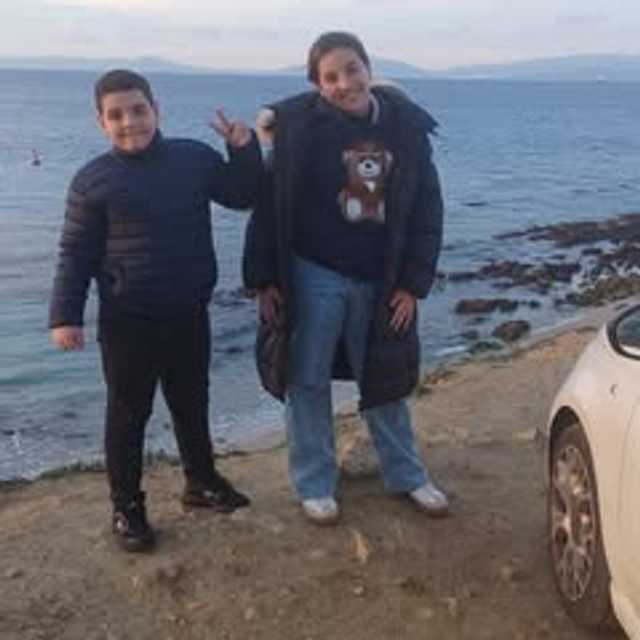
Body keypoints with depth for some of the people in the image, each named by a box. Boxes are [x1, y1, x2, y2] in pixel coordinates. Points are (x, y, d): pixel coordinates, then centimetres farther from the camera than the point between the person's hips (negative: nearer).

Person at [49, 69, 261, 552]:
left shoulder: (196, 158, -1)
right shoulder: (93, 181, -9)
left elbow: (243, 196, 10)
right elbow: (75, 254, -6)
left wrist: (245, 149, -6)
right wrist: (65, 315, -11)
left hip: (190, 314, 3)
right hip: (127, 321, -3)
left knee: (192, 404, 20)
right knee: (128, 414, 8)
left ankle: (201, 481, 39)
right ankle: (127, 506, 23)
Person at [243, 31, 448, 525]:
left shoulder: (406, 126, -3)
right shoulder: (298, 126, -11)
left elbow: (427, 208, 1)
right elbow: (271, 205, -8)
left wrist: (413, 283, -3)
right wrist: (264, 279, -9)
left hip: (380, 281, 3)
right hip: (314, 275, -2)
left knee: (384, 380, 16)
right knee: (309, 382, 8)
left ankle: (407, 475, 33)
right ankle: (314, 484, 25)